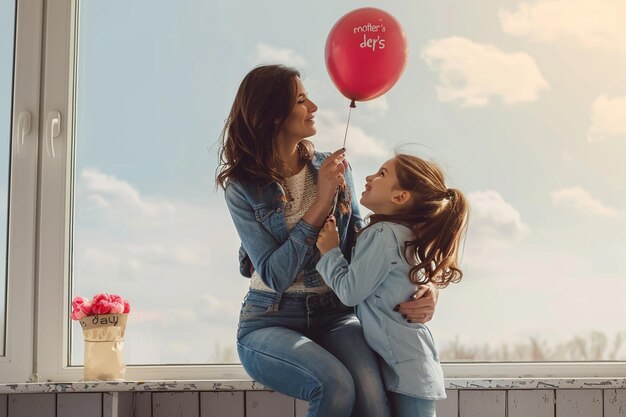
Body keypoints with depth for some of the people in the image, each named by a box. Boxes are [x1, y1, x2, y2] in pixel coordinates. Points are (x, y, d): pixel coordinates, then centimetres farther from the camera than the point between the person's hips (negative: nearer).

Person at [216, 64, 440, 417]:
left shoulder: (334, 169, 4)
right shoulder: (243, 188, -5)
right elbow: (274, 276, -13)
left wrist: (419, 288, -15)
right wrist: (321, 203, -16)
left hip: (334, 315, 3)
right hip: (270, 323, -2)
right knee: (336, 386, -32)